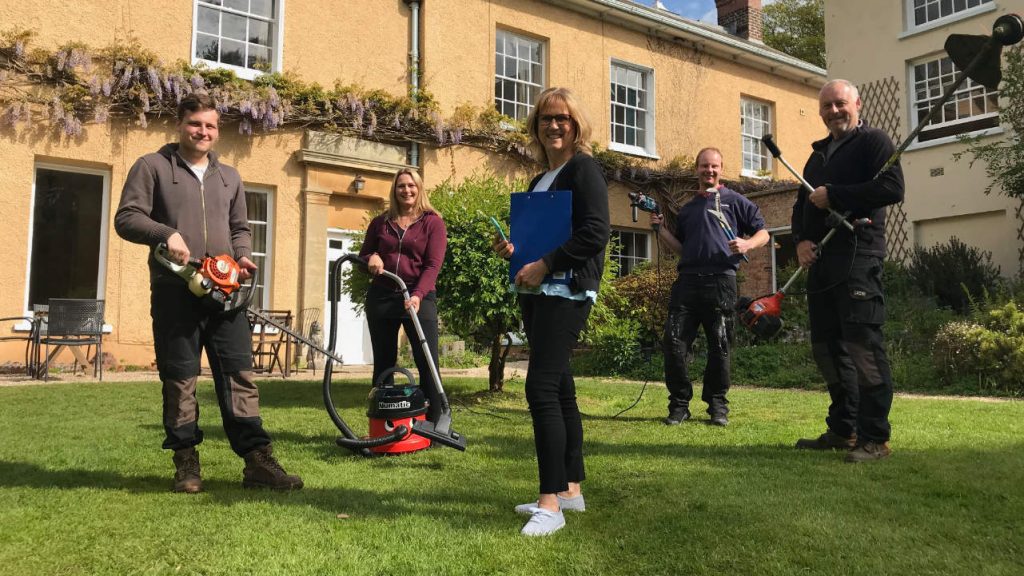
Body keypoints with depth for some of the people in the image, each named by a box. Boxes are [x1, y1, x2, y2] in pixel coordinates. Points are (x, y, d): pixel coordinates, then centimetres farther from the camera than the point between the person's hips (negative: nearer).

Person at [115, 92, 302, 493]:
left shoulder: (229, 177, 20)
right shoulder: (153, 167, 5)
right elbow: (126, 218, -2)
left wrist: (243, 255, 3)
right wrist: (166, 234, -19)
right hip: (174, 292, -3)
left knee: (239, 374, -1)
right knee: (180, 379, 3)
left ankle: (257, 461, 1)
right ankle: (186, 461, 15)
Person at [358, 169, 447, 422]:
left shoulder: (433, 222, 0)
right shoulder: (380, 222, 11)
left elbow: (433, 265, -9)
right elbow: (362, 256, 20)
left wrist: (417, 295, -24)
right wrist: (371, 258, -5)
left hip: (418, 298, -3)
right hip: (381, 297, 4)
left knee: (428, 363, -7)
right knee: (383, 365, 9)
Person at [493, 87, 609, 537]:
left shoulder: (583, 168, -4)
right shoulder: (541, 179, 20)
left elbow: (596, 232, -16)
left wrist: (544, 265, -19)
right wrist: (514, 249, 8)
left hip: (566, 292, -9)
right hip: (536, 293, 9)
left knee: (541, 386, -16)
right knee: (559, 387, 10)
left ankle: (551, 503, -12)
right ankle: (571, 489, 19)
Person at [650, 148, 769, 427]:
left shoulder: (734, 201, 11)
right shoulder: (687, 209, 24)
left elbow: (763, 233, 9)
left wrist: (747, 244, -12)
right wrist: (660, 228, 12)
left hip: (720, 281, -3)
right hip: (687, 281, 4)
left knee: (719, 345, 1)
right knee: (674, 342, -6)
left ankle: (717, 405, 12)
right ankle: (679, 404, 4)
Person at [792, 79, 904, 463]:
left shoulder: (872, 141, 2)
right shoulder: (818, 154, 25)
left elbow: (892, 188, -14)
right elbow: (802, 204, 25)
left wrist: (833, 195, -13)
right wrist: (801, 240, 5)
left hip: (857, 257, -8)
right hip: (819, 260, 8)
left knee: (862, 345, -11)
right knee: (827, 346, 10)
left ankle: (875, 438, -6)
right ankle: (843, 430, 20)